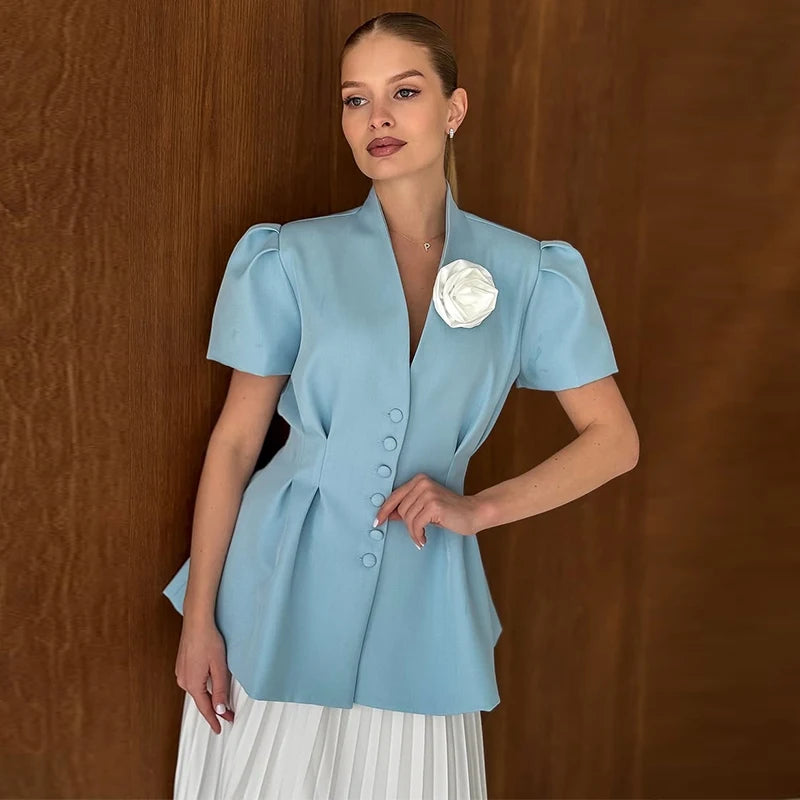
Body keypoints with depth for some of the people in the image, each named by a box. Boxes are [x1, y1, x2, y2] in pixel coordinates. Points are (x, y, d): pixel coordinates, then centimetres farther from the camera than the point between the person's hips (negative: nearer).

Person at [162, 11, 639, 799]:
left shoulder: (529, 275, -1)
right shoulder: (293, 259, -4)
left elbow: (614, 440, 3)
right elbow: (234, 441, -2)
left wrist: (481, 509, -8)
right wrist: (198, 619, -3)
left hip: (419, 599, 1)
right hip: (282, 590, 0)